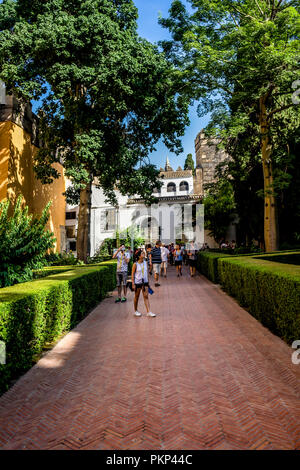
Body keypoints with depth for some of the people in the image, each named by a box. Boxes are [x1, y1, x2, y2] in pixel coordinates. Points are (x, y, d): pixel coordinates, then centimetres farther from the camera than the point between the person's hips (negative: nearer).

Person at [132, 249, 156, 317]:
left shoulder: (145, 263, 3)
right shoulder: (135, 264, -10)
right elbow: (132, 274, -6)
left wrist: (148, 281, 13)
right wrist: (133, 284, -10)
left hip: (145, 282, 3)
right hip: (137, 282, -3)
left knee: (146, 296, -1)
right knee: (136, 297, 10)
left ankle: (148, 312, -2)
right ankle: (136, 311, 26)